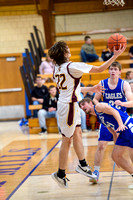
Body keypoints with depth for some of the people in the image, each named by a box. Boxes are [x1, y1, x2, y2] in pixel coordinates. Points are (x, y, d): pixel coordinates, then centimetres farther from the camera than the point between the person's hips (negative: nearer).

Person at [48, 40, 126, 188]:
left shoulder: (57, 68, 7)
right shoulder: (72, 66, -19)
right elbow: (99, 69, -14)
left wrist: (91, 89, 25)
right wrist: (115, 55, -7)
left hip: (67, 104, 9)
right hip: (69, 106, -9)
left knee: (77, 134, 19)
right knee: (67, 140, 1)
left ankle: (82, 165, 29)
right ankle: (60, 174, 11)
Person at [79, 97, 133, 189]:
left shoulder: (98, 106, -1)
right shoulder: (99, 117, 25)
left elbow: (114, 111, -15)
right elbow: (115, 133, 27)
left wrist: (121, 124, -28)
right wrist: (117, 144, 26)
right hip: (123, 133, 10)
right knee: (115, 155, 9)